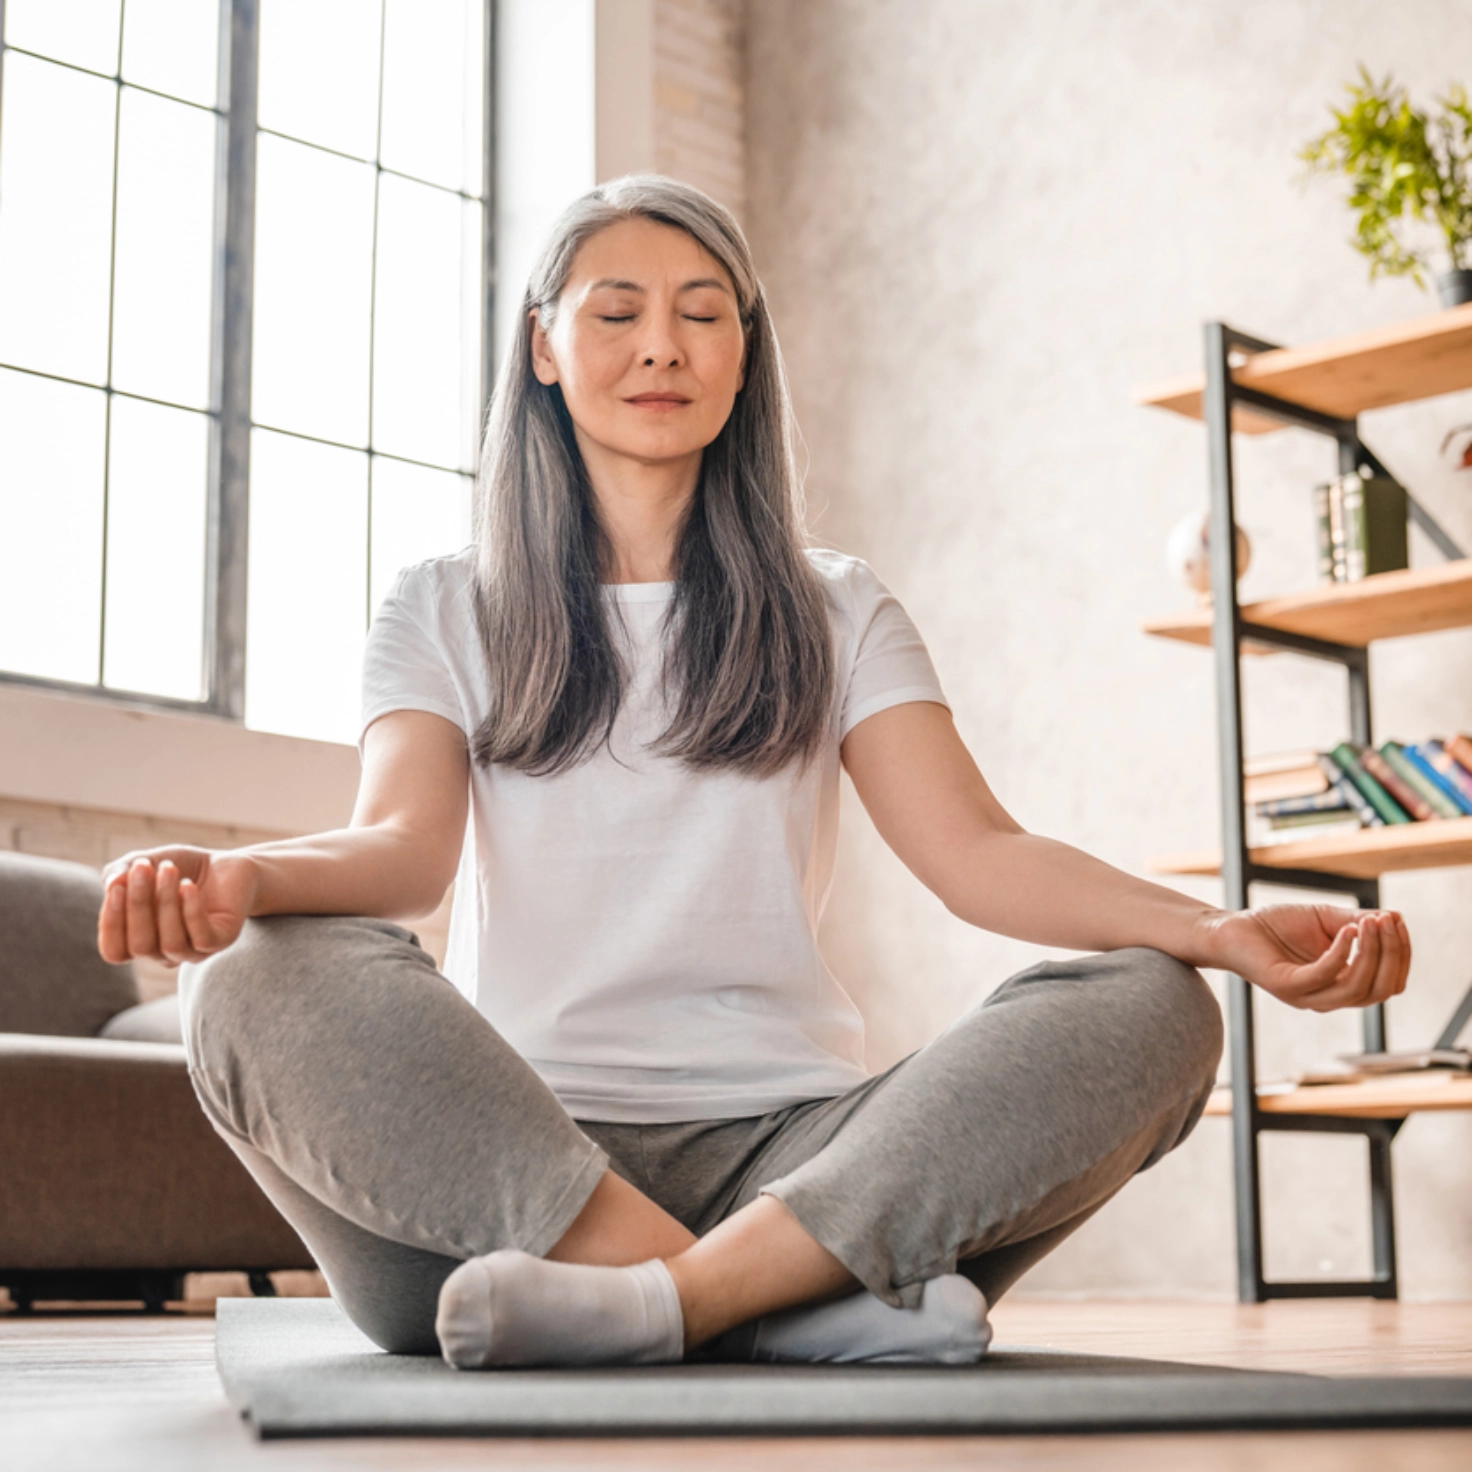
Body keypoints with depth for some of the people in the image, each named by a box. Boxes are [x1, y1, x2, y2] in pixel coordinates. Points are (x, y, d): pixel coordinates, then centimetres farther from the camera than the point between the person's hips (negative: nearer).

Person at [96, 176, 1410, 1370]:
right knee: (268, 984, -31)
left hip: (790, 1150, 2)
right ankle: (805, 1307, -36)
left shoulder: (834, 612, 18)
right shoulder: (445, 612, 16)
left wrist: (1219, 929, -16)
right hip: (508, 1157, -1)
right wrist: (239, 877, -28)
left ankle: (653, 1303, -36)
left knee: (1149, 1010, -23)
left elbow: (975, 852, 4)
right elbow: (407, 847, -3)